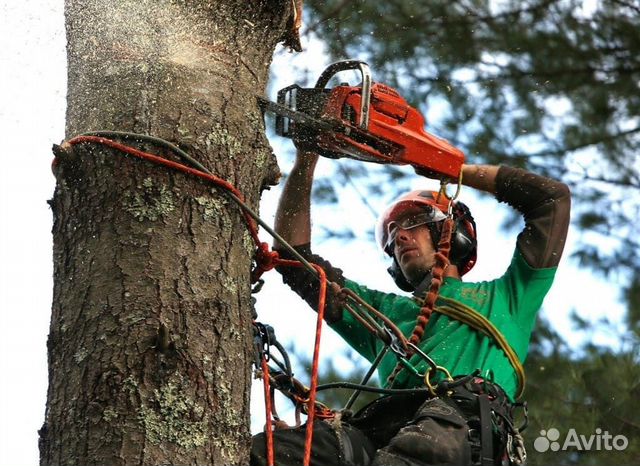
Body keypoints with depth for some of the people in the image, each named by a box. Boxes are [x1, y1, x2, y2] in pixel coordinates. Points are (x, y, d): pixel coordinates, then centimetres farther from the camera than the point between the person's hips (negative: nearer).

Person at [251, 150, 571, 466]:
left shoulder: (502, 298, 34)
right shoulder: (384, 309, 41)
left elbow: (553, 197, 33)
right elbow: (294, 256, 41)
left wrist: (458, 169, 40)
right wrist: (305, 160, 35)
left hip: (466, 421, -3)